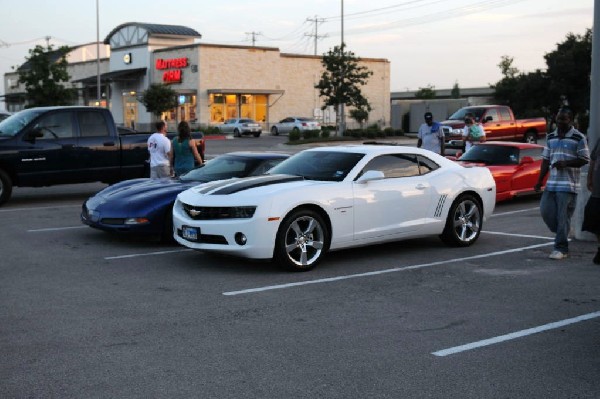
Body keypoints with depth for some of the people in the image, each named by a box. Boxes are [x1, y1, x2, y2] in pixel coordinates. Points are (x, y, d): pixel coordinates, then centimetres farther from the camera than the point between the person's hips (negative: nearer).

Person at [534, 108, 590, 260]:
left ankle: (561, 249, 2)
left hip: (568, 185, -6)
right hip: (551, 183, 6)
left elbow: (585, 159, -5)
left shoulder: (579, 138, -4)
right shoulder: (550, 137, 13)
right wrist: (540, 181, 10)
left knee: (563, 217, -6)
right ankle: (562, 234, 23)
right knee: (545, 210, 1)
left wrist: (566, 163, -19)